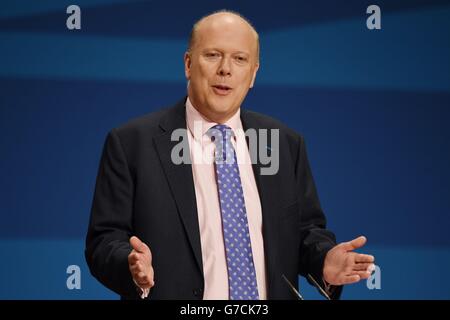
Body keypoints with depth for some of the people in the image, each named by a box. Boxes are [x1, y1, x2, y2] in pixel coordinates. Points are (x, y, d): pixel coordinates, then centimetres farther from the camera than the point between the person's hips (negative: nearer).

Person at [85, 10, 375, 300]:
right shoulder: (131, 143, -7)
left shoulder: (286, 144, 4)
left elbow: (305, 230, 8)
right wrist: (132, 267, -29)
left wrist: (325, 260, -12)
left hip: (270, 294, 3)